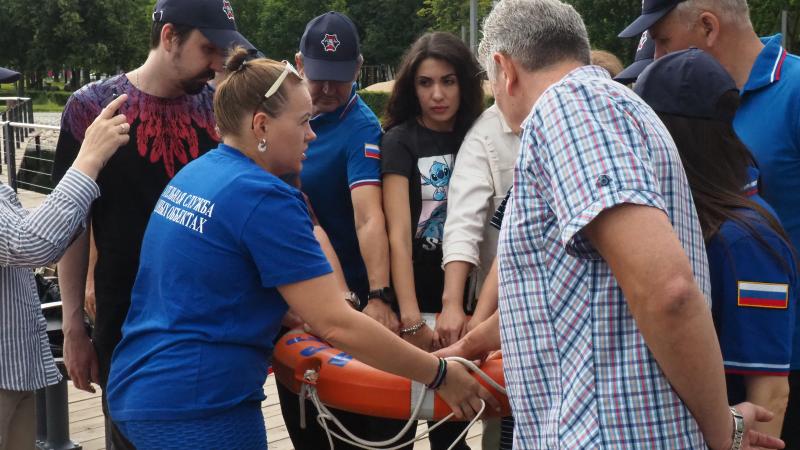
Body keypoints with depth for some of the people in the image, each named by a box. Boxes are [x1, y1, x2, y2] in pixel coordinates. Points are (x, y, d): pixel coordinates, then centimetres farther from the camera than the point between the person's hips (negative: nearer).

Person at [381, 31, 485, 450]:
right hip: (414, 294, -3)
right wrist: (411, 319, -28)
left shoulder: (472, 138, 4)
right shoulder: (400, 140, -8)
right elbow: (399, 233, -18)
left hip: (460, 293, 4)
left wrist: (458, 302, -10)